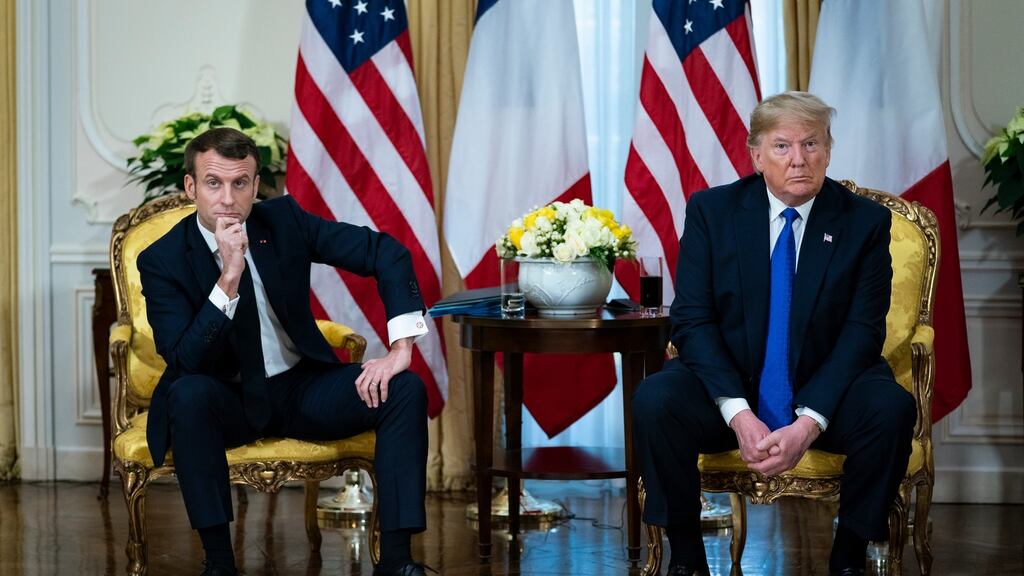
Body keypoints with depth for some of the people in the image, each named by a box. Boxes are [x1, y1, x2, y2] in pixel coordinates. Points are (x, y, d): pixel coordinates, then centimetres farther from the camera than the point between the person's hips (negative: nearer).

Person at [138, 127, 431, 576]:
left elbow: (386, 253, -5)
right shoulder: (162, 261, -13)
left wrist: (401, 349, -17)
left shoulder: (283, 219, -6)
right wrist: (229, 278, -33)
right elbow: (185, 363, -24)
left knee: (406, 391, -20)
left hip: (302, 388, 3)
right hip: (227, 402, -3)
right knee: (188, 393, -37)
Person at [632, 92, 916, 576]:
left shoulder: (865, 221, -4)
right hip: (727, 382, 0)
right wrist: (739, 414, -23)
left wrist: (809, 423, -23)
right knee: (654, 402, -29)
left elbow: (863, 331, -9)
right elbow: (692, 319, -8)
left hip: (825, 392, 0)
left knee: (892, 408, -30)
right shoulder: (711, 210, -3)